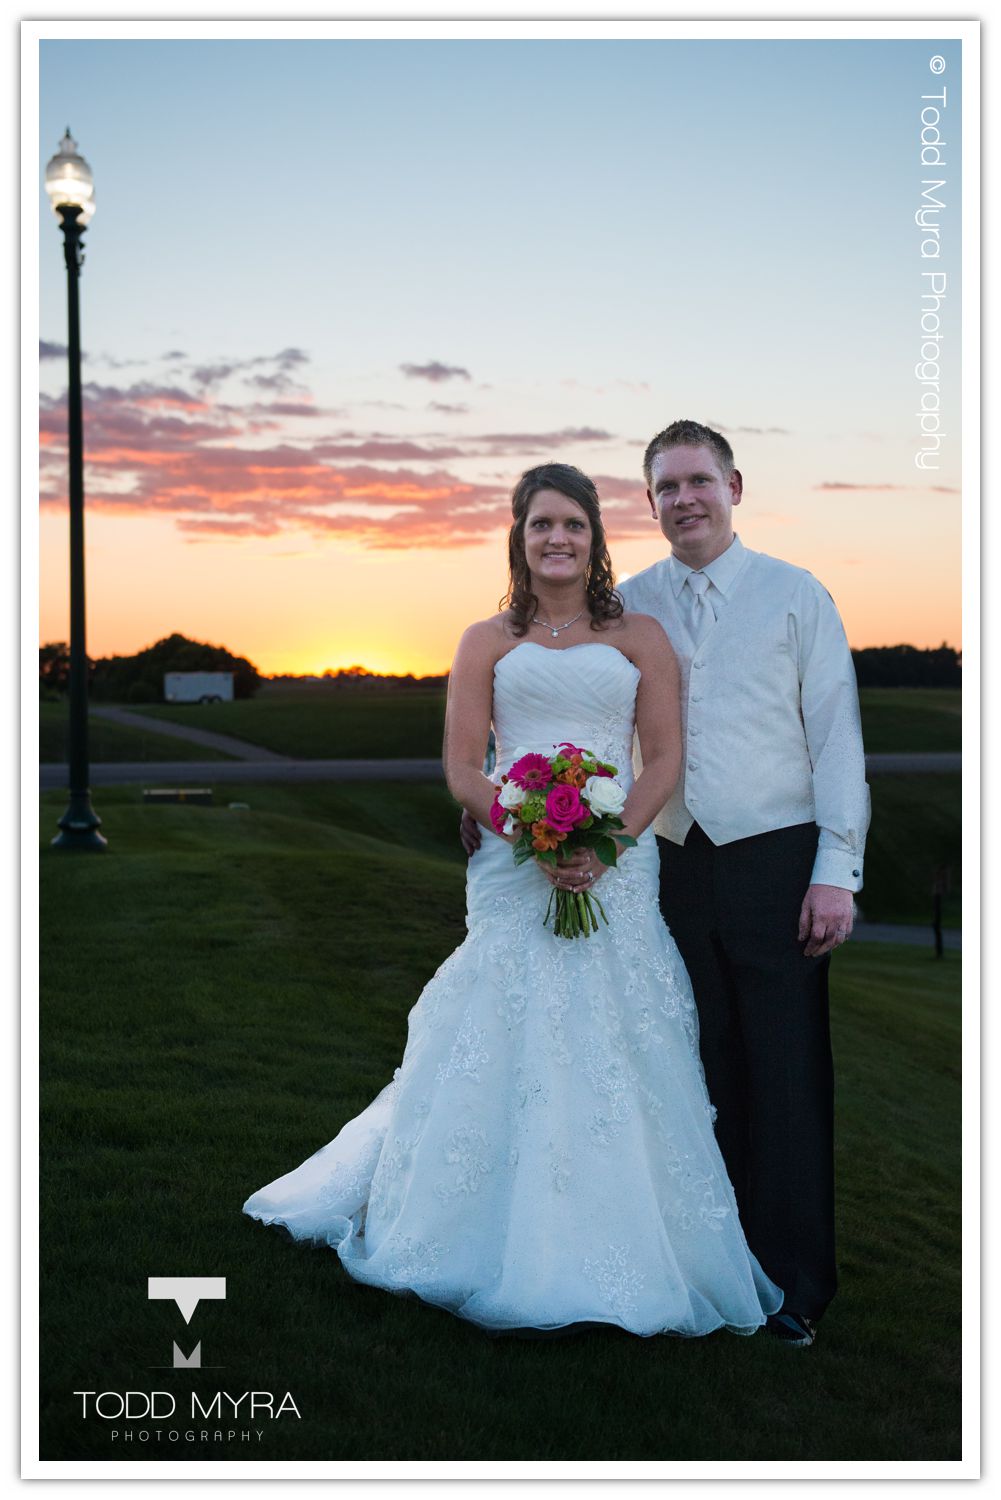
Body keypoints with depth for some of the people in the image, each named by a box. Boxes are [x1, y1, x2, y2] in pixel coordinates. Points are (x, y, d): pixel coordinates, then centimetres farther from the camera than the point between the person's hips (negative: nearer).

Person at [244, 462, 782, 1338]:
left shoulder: (640, 636, 11)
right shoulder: (488, 642, 11)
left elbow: (665, 757, 3)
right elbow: (462, 769, 4)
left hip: (617, 866, 0)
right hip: (513, 870, 0)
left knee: (614, 1056, -1)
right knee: (507, 1051, -2)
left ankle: (618, 1255, 12)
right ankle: (516, 1262, 11)